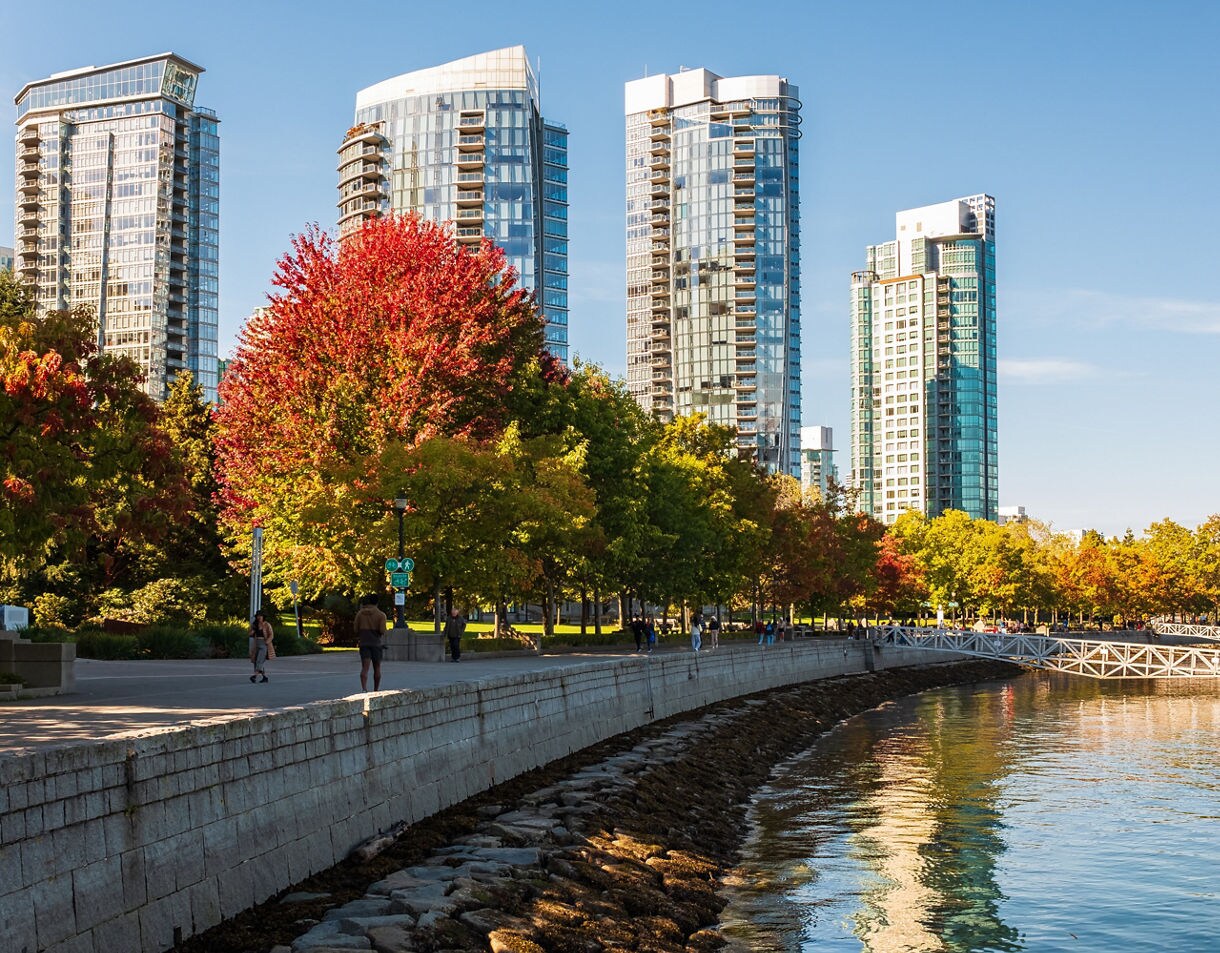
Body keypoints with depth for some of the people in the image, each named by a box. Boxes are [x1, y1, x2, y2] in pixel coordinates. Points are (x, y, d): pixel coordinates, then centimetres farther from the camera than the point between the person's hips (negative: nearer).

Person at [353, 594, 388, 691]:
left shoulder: (360, 613, 3)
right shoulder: (381, 615, -6)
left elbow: (356, 629, 2)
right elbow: (382, 631, -13)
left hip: (364, 643, 1)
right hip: (377, 643, -1)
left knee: (365, 667, -7)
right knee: (377, 668, 13)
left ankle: (364, 688, -27)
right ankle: (376, 690, 23)